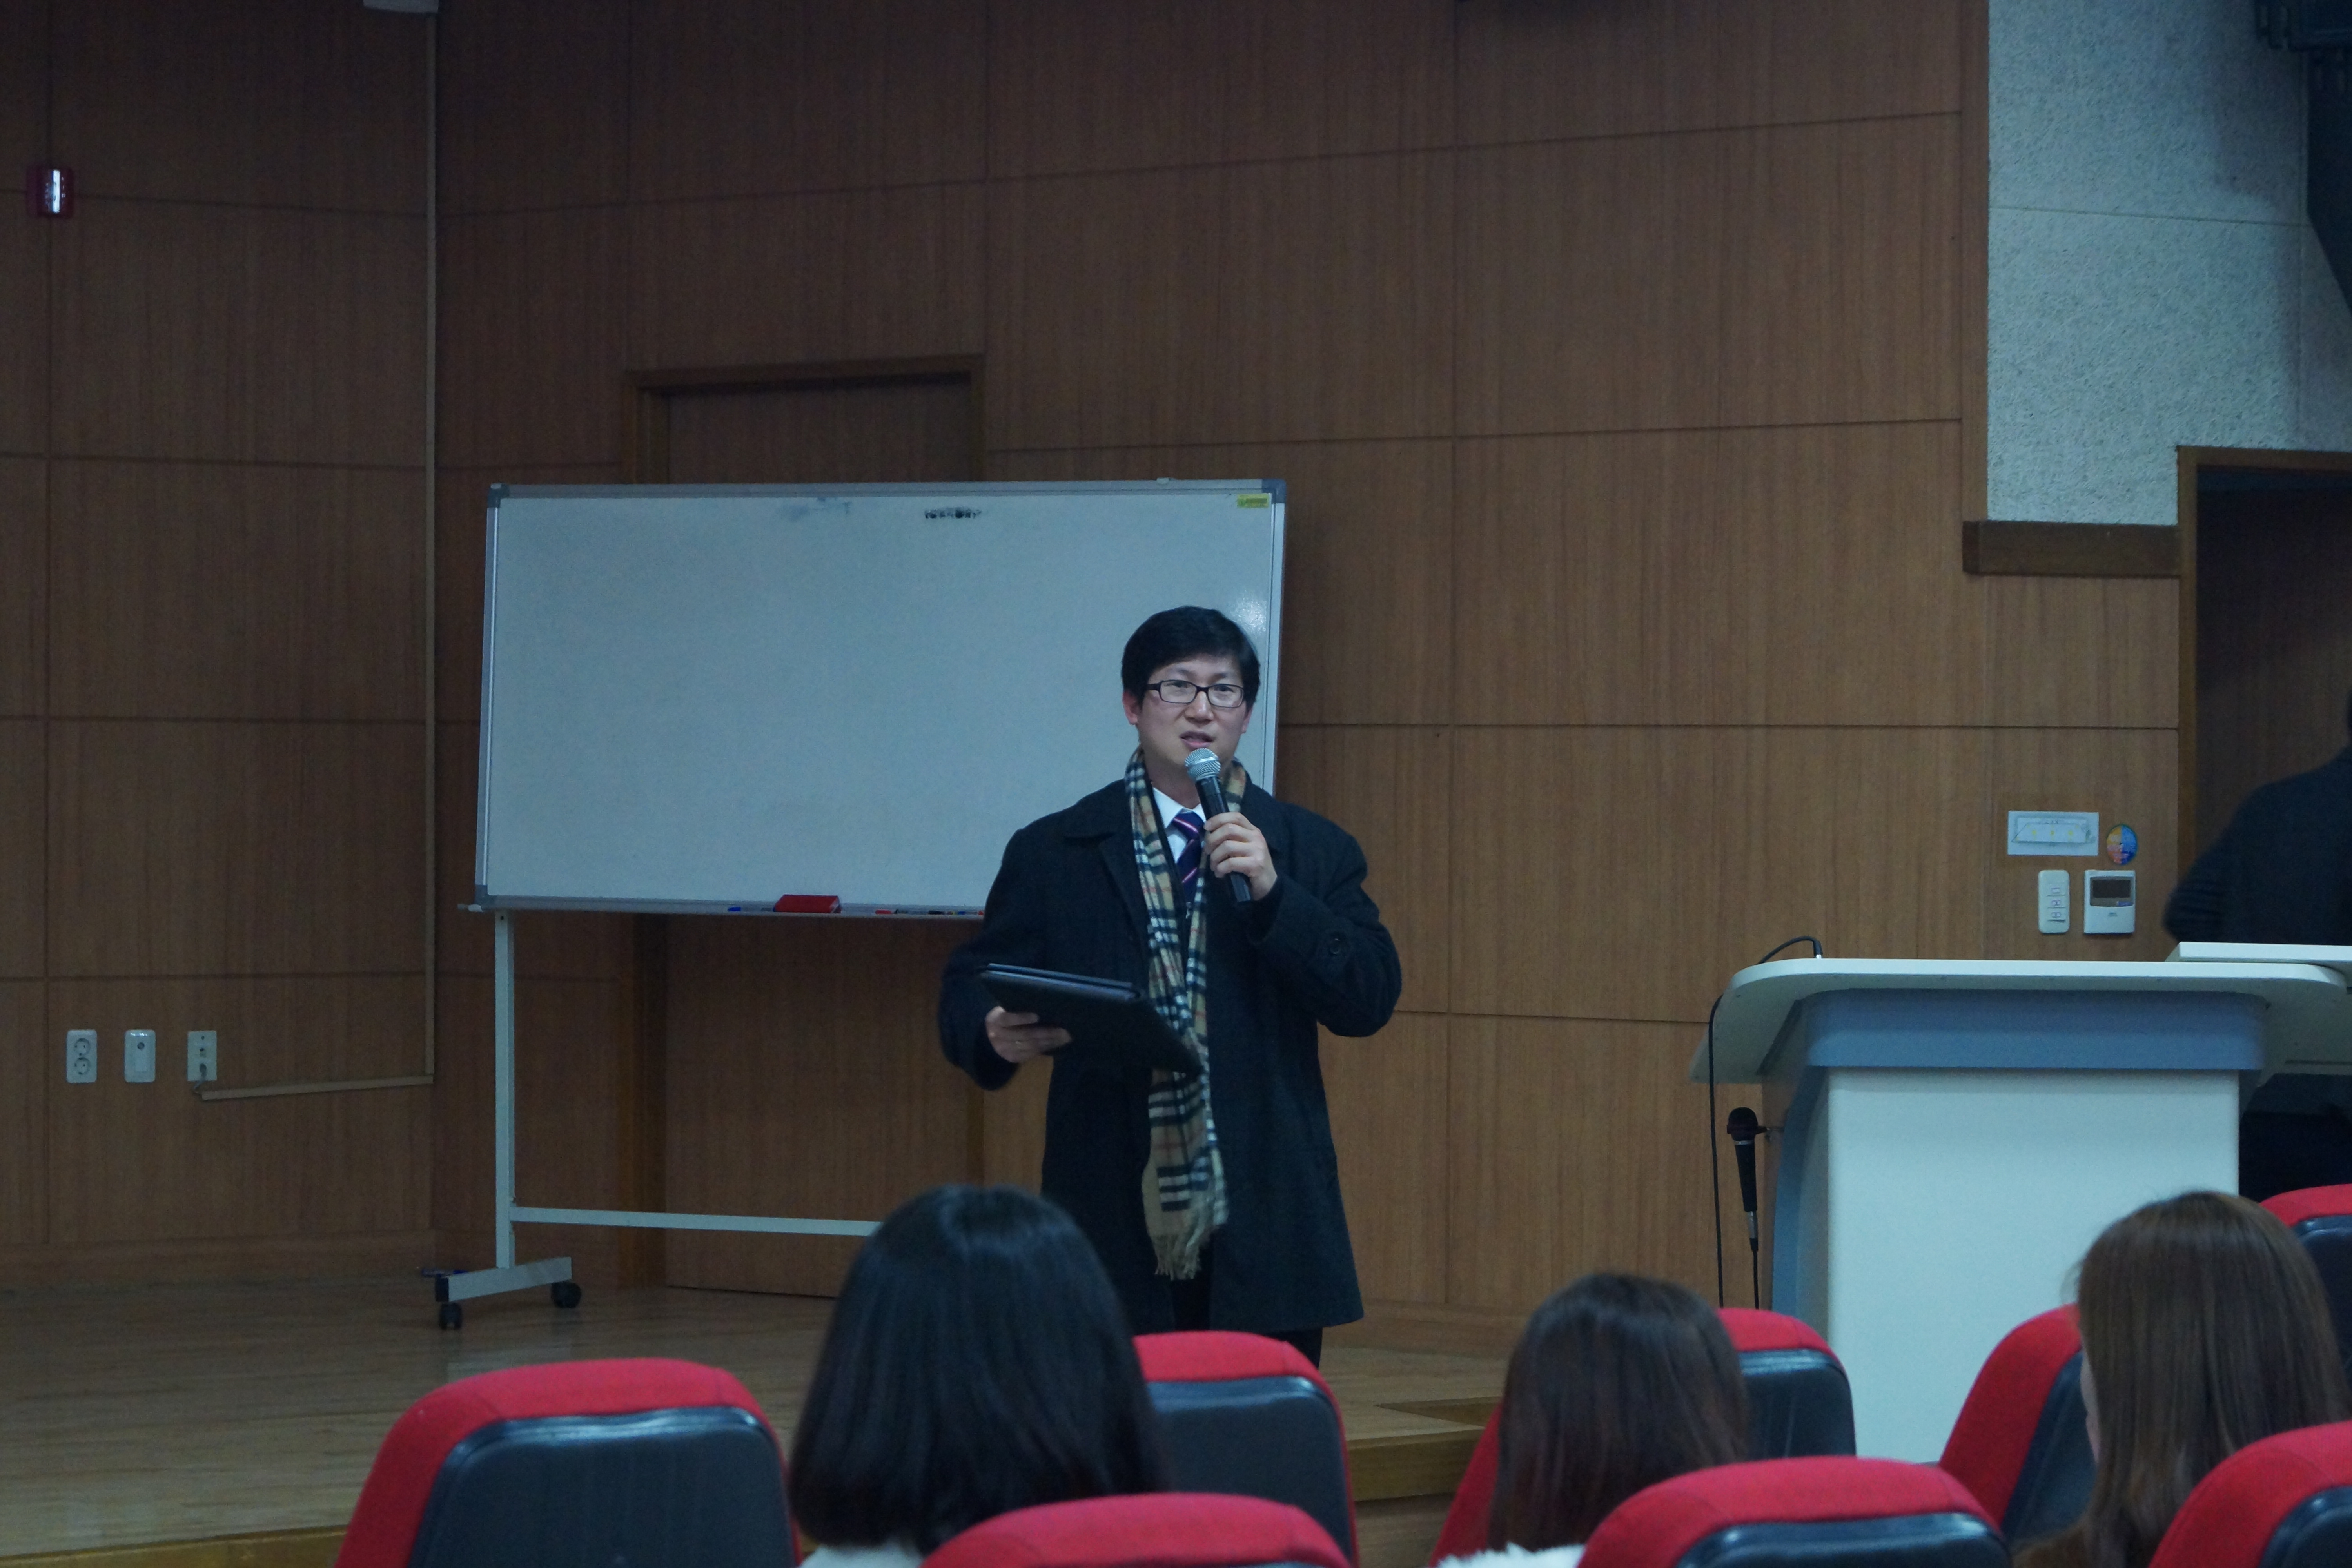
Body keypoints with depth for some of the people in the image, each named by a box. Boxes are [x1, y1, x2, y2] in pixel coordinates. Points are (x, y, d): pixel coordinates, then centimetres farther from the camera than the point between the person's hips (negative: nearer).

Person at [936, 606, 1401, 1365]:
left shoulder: (1310, 851, 10)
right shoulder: (1054, 854, 9)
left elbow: (1369, 1002, 1)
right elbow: (970, 988, 9)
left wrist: (1271, 893, -12)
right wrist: (998, 1034, -15)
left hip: (1261, 1229, 1)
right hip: (1116, 1226, -1)